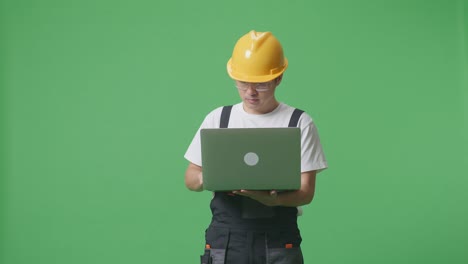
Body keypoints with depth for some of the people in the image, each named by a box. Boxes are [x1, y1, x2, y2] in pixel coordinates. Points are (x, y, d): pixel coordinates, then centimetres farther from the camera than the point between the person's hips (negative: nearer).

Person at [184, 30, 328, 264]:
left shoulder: (299, 123, 1)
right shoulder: (217, 119, 9)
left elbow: (306, 191, -3)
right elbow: (190, 177, 10)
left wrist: (270, 198, -24)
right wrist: (204, 178, -14)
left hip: (279, 243, -2)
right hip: (224, 239, 2)